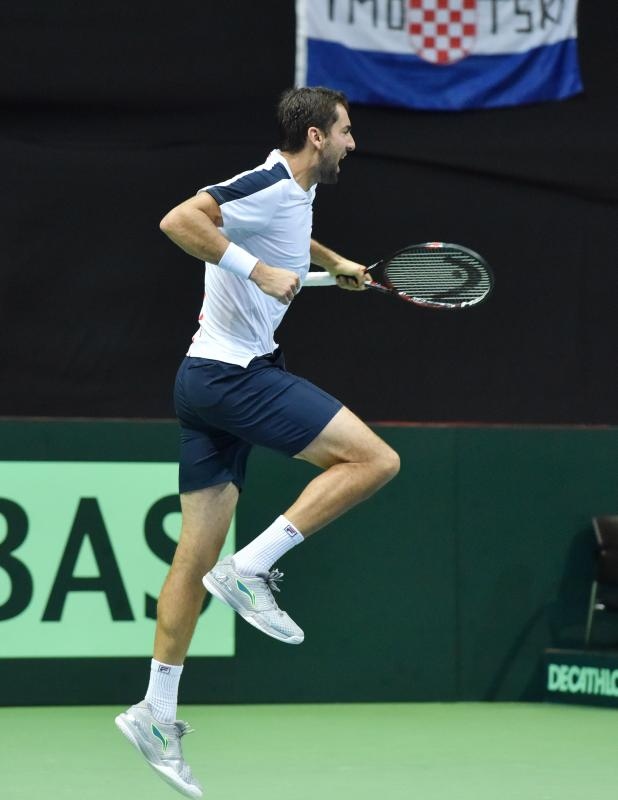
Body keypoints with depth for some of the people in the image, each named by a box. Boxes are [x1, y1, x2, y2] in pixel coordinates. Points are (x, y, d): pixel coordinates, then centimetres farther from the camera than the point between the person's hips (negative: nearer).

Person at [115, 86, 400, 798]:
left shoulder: (295, 195, 17)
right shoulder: (269, 186, -14)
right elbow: (179, 220, -28)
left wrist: (333, 262, 39)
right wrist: (259, 271, -28)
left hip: (209, 381, 10)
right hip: (234, 373, -10)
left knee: (197, 555, 9)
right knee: (374, 459, -11)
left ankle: (156, 714, 10)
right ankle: (250, 568, -12)